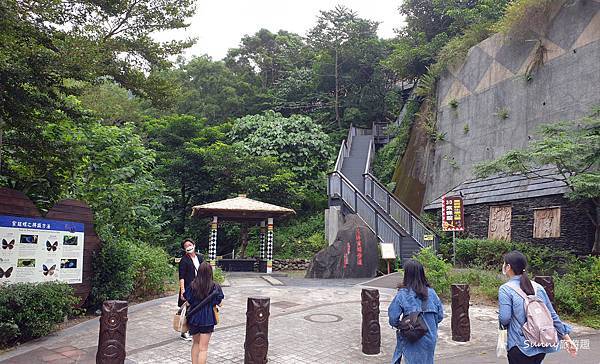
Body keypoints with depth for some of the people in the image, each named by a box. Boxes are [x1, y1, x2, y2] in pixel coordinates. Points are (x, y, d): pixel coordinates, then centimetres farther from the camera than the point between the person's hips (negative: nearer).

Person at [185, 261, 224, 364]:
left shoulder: (193, 285, -8)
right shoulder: (214, 287, -12)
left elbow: (188, 300, -3)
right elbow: (218, 302, -9)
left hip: (194, 317, 3)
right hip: (208, 319, -2)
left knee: (196, 343, 24)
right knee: (203, 348, 4)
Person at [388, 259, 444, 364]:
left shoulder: (402, 294, -16)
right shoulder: (431, 293, -5)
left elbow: (393, 317, -15)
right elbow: (440, 315, 2)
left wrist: (399, 326, 6)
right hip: (430, 339, 3)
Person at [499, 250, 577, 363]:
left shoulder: (505, 289, -11)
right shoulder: (537, 287, 6)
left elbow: (505, 319, -19)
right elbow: (552, 315, 7)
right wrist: (566, 337, 14)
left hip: (520, 347, -6)